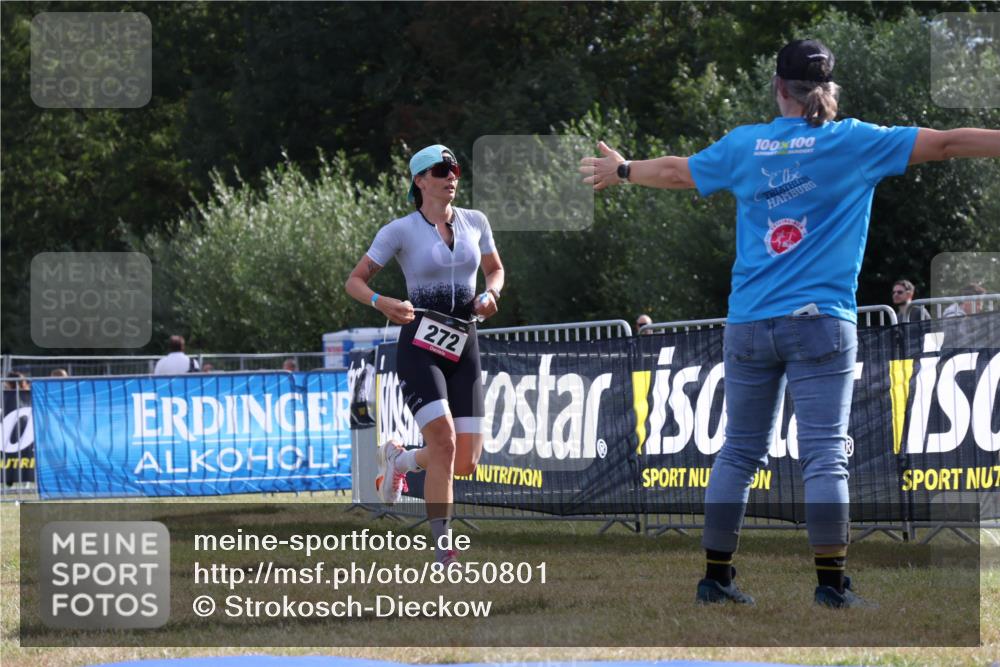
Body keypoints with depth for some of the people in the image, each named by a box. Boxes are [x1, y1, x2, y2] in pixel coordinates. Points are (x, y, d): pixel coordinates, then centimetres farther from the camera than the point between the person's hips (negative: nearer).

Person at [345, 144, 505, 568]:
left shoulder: (475, 222, 8)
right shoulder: (400, 231, -4)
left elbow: (495, 269, 24)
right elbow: (355, 282, 0)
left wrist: (491, 293, 1)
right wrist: (383, 303, -21)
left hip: (463, 346, 5)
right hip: (419, 345, -5)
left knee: (466, 462, -2)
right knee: (444, 438, -22)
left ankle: (399, 459, 31)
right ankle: (442, 549, -14)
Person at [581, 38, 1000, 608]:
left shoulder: (744, 145, 7)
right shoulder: (854, 142, -2)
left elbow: (677, 171, 23)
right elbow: (945, 144, -5)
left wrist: (621, 170, 40)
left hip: (749, 325, 4)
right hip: (821, 323, -4)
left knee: (740, 453, 12)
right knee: (825, 455, -4)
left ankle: (716, 576, 15)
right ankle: (831, 583, -7)